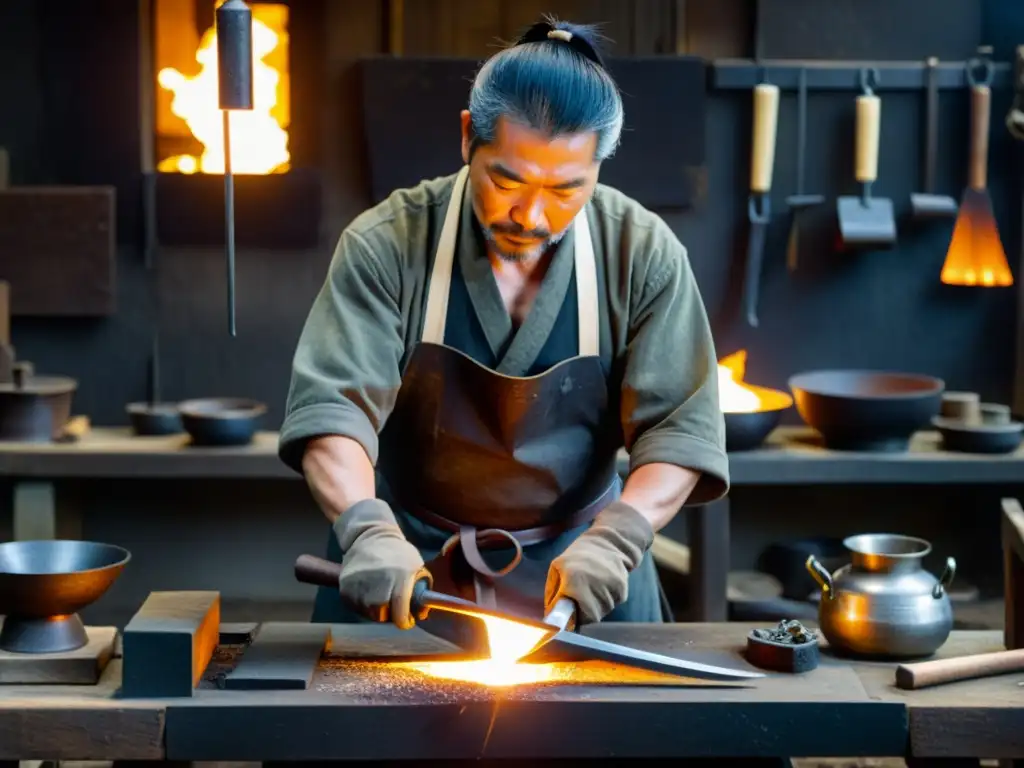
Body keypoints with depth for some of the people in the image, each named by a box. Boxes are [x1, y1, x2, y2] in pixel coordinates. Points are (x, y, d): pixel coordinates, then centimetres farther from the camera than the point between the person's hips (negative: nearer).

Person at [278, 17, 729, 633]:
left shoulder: (644, 254, -11)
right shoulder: (387, 245, -15)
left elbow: (680, 427, -12)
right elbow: (331, 405, -21)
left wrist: (616, 538, -28)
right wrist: (367, 530, -38)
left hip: (575, 561, 1)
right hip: (408, 561, -1)